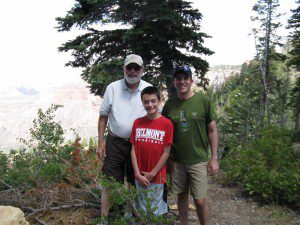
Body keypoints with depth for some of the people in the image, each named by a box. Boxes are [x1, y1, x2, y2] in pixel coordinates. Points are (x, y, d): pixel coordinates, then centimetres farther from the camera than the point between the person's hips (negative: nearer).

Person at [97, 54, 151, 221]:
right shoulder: (112, 88, -4)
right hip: (115, 143, -1)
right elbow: (103, 116, 2)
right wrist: (101, 142, -1)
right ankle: (104, 217, 25)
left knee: (136, 184, 16)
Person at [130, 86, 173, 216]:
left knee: (157, 211, 12)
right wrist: (138, 174, -7)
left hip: (157, 177, -3)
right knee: (142, 211, 19)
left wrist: (151, 174, -9)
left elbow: (166, 153, -10)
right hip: (140, 177, 3)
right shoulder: (137, 123, 0)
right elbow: (133, 150, 0)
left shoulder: (167, 124, -10)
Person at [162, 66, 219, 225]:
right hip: (176, 161, 3)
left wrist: (214, 158, -4)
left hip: (198, 160, -2)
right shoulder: (170, 103, 1)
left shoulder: (203, 101, -6)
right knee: (181, 196, 15)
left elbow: (212, 130, -2)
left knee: (200, 200, 3)